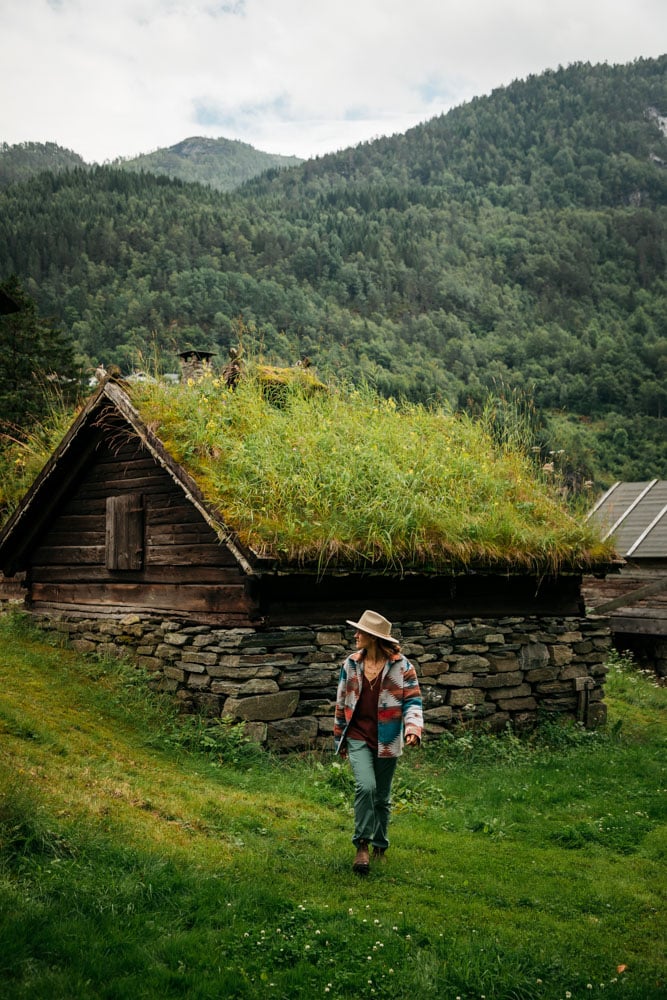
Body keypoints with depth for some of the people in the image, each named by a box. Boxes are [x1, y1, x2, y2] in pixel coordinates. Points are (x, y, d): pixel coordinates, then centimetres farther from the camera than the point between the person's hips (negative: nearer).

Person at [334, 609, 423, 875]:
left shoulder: (401, 666, -4)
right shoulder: (351, 664, 4)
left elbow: (413, 701, -5)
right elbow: (341, 702, 12)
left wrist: (413, 728, -22)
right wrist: (339, 737, 15)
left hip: (387, 740, -1)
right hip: (358, 737, 1)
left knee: (382, 796, 11)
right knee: (365, 786, -21)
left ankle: (379, 847, 29)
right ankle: (362, 845, -9)